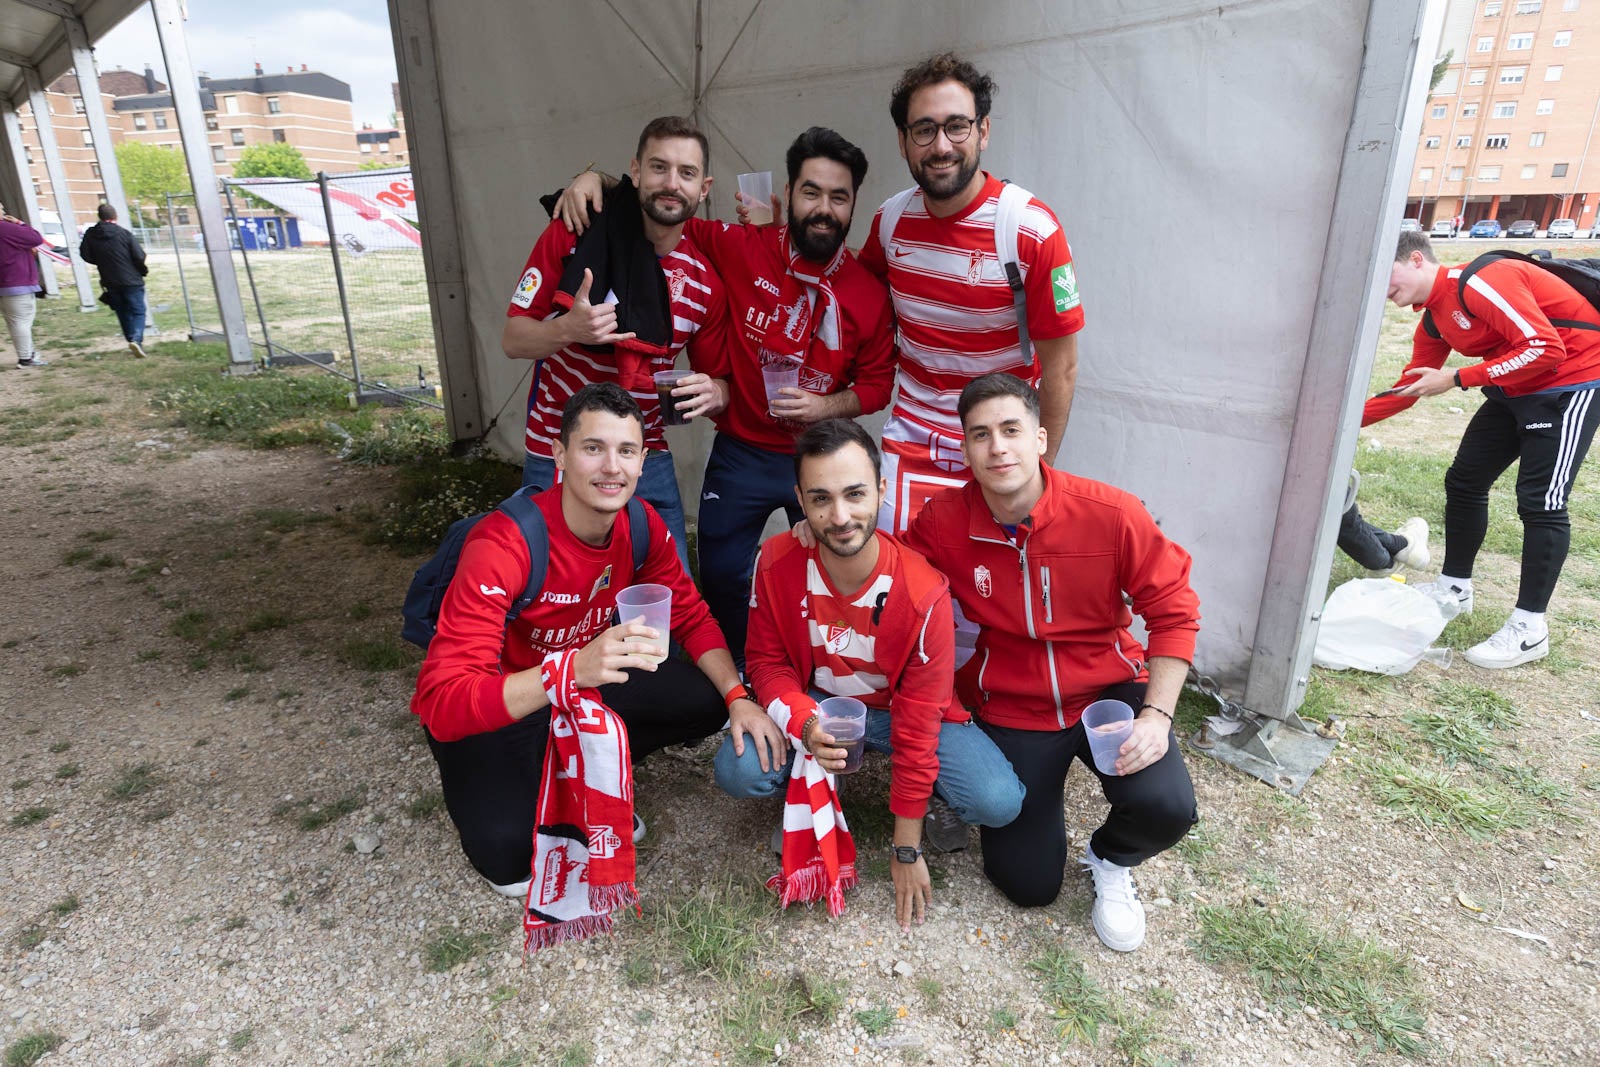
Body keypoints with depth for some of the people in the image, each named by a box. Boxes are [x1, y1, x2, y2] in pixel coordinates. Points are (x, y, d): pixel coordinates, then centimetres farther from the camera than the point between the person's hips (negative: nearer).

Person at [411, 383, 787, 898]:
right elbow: (443, 703, -38)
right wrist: (575, 669, -54)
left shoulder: (643, 527, -13)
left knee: (703, 703, -14)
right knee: (509, 852, -27)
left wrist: (739, 698, -18)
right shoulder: (502, 546, -32)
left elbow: (692, 617, -1)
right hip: (490, 710, -5)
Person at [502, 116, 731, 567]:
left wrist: (711, 392, -17)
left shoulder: (705, 279, -2)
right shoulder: (572, 235, -9)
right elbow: (512, 339, -5)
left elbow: (720, 378, 8)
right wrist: (567, 330, -26)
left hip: (648, 462, 2)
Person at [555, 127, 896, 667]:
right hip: (740, 455, 0)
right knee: (722, 580, 14)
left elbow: (877, 381, 1)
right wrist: (596, 179, -13)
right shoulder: (742, 249, -10)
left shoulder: (870, 293, -8)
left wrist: (825, 406, -17)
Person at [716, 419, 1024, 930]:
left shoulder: (924, 592, -28)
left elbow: (917, 722, -21)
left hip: (900, 709, -2)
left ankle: (929, 797, 13)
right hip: (814, 704, 2)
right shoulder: (777, 562, -21)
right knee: (738, 771, -26)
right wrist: (805, 724, -32)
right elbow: (767, 661, -8)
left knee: (998, 801, -24)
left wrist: (906, 851, -13)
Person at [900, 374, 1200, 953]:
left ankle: (1110, 861, 12)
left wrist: (1157, 714, -18)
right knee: (1026, 885, 0)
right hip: (1012, 709, 0)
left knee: (1166, 808, -27)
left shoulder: (1111, 513, -18)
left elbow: (1174, 611, -9)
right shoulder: (941, 522, -16)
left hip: (1109, 691, 0)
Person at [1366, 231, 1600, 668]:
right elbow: (1408, 389, 11)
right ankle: (1455, 587, 22)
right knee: (1463, 481, 8)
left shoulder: (1479, 283, -23)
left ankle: (1529, 628, -2)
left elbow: (1545, 347, -28)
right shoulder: (1432, 322, 5)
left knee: (1540, 501, -10)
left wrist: (1456, 379, -25)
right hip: (1515, 390, 9)